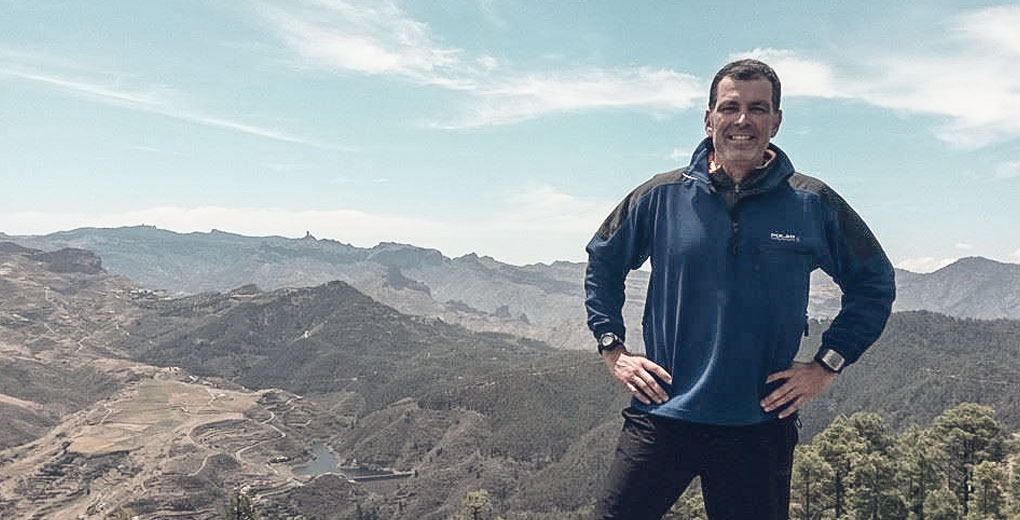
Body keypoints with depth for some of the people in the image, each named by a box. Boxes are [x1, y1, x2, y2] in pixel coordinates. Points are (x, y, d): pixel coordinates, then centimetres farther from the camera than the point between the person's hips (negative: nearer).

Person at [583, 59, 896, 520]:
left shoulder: (814, 205, 1)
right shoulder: (660, 197, 1)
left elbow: (874, 284, 13)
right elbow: (601, 265, 14)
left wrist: (827, 365, 5)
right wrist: (613, 350, 6)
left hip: (760, 425, 1)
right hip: (662, 416, 0)